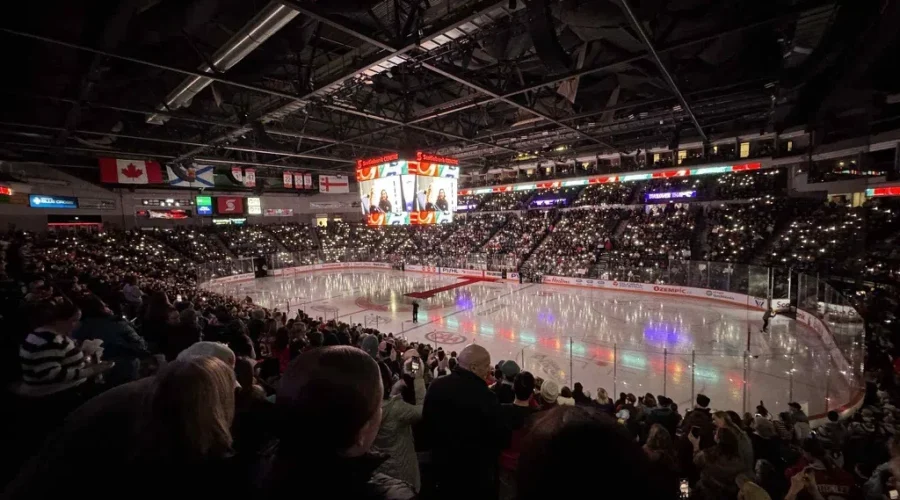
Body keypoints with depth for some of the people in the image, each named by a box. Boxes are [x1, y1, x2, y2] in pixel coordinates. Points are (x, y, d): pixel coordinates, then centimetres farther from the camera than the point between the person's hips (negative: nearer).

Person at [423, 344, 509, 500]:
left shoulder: (436, 386, -11)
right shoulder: (485, 396, -29)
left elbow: (426, 423, 3)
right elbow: (501, 439, -19)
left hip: (442, 465, 5)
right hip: (476, 471, -4)